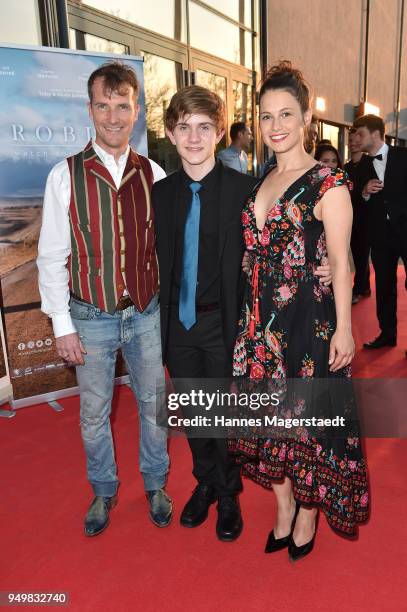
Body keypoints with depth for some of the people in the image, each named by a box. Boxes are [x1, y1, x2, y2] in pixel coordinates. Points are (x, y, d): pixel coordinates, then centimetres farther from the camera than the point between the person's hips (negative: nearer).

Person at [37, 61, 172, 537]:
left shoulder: (153, 174, -1)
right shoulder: (65, 176, -7)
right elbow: (51, 257, -6)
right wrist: (62, 326, -7)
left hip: (147, 315, 2)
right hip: (91, 319, -1)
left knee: (154, 404, 15)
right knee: (94, 413, 14)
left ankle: (155, 484, 39)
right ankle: (103, 491, 39)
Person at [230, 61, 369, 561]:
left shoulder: (328, 183, -8)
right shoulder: (260, 183, 11)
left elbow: (340, 263, -10)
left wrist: (342, 329, -12)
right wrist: (252, 313, 12)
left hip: (309, 319, -6)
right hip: (260, 320, 6)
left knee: (308, 416, 8)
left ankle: (308, 515, 33)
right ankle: (283, 510, 37)